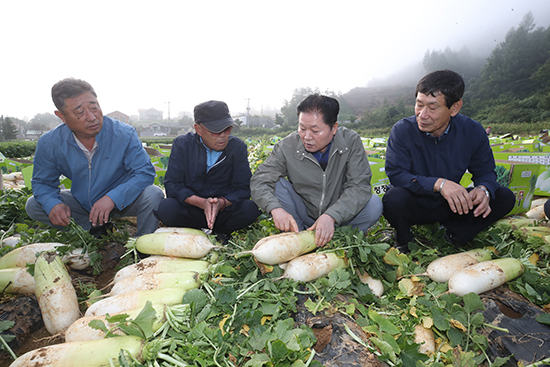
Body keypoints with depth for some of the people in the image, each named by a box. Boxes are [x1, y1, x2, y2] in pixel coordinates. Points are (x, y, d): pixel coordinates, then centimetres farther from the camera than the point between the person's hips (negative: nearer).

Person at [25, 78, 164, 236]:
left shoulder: (124, 134, -21)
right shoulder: (48, 143, -12)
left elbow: (145, 173, -23)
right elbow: (42, 182, 1)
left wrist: (112, 198, -36)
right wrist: (53, 204, -23)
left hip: (122, 201, -3)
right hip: (82, 203, 3)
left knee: (153, 194, -30)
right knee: (33, 205, -7)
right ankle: (94, 229, 2)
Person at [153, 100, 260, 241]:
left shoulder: (238, 147, -5)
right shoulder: (182, 144, -6)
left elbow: (243, 187, -9)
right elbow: (172, 184, -12)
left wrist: (222, 203, -30)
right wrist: (201, 202, -28)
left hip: (224, 209, 0)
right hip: (191, 209, 0)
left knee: (250, 208, -28)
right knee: (165, 209, -30)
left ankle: (221, 231, 3)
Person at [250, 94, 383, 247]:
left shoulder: (351, 141, -15)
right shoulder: (287, 146, -15)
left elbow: (359, 186, -21)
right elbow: (259, 181, -16)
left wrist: (331, 216, -37)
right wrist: (275, 208, -37)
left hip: (339, 216, 0)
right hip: (302, 216, 1)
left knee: (374, 204, -24)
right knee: (277, 184, -21)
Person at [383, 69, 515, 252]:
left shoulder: (472, 131, -9)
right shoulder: (402, 130, -18)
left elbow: (485, 172, 2)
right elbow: (395, 174, -24)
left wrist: (483, 189, -23)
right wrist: (438, 183, -37)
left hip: (448, 206, 3)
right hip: (413, 206, -2)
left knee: (504, 197, -10)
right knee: (395, 198, -36)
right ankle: (404, 241, -5)